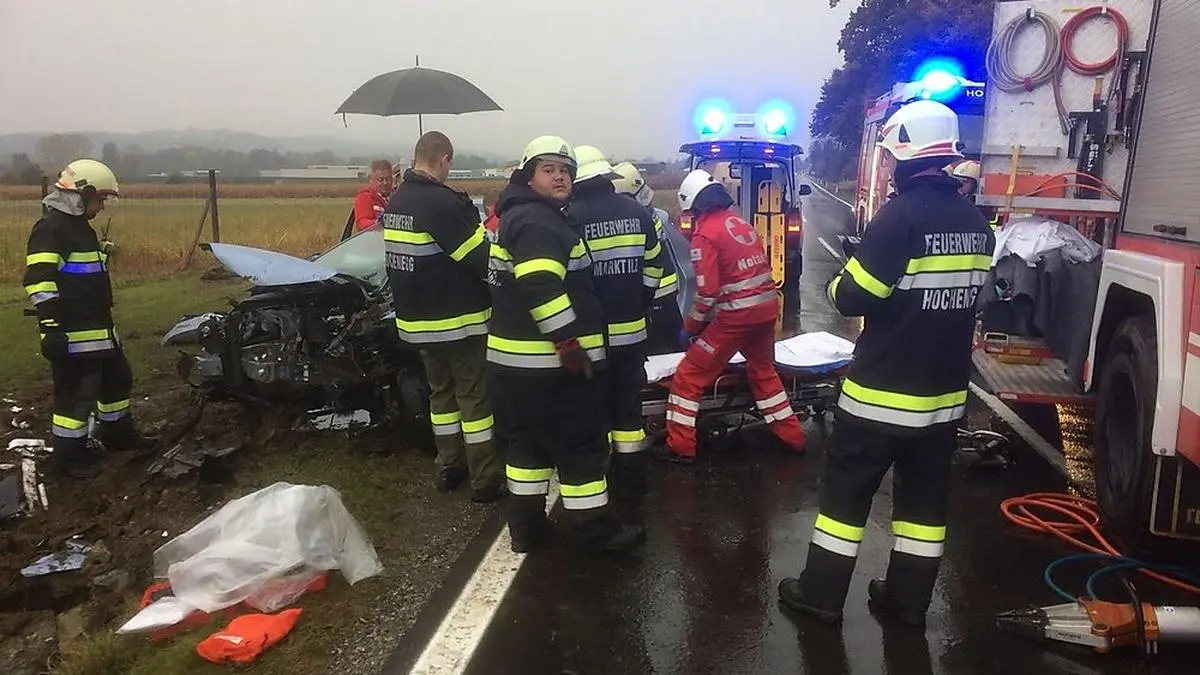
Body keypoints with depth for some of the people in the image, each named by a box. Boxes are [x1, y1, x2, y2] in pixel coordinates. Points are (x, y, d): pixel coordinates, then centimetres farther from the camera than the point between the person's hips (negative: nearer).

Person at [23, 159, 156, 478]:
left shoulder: (80, 226, 17)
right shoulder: (51, 228, -16)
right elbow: (39, 281, -23)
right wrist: (50, 326, -26)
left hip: (99, 328, 11)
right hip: (73, 334, -11)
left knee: (118, 378, 21)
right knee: (77, 394, -3)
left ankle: (118, 433, 37)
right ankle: (69, 455, 10)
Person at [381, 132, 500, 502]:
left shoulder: (395, 202, 7)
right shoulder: (443, 202, -20)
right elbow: (481, 260, -19)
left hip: (417, 318, 8)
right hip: (458, 319, -8)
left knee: (441, 392, 18)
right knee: (475, 396, 1)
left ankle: (449, 467, 26)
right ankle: (486, 479, 7)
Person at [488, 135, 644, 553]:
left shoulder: (520, 216, 19)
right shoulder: (537, 221, -15)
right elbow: (541, 288, -29)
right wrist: (570, 344, -24)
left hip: (516, 356, 11)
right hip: (551, 359, -11)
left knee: (528, 440, 17)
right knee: (582, 443, 1)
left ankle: (527, 527, 25)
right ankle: (596, 529, 13)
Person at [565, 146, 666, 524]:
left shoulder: (572, 217, -12)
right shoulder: (637, 212, 4)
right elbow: (654, 266, 9)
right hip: (631, 332, 5)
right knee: (628, 411, 13)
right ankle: (632, 502, 19)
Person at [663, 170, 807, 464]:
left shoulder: (705, 233, -9)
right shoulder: (741, 223, 13)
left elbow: (708, 291, -14)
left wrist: (691, 326, 0)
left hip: (736, 315, -8)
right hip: (767, 307, 8)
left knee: (689, 376, 5)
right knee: (763, 370, 29)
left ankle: (680, 448, 8)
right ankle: (792, 436, 37)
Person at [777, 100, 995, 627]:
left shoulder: (902, 214, -18)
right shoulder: (976, 224, 4)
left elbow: (853, 297, -18)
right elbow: (960, 292, 13)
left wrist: (836, 286, 3)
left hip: (883, 391, -6)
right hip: (945, 390, 7)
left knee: (847, 488, 6)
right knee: (924, 494, 15)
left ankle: (822, 593, 17)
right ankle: (908, 599, 27)